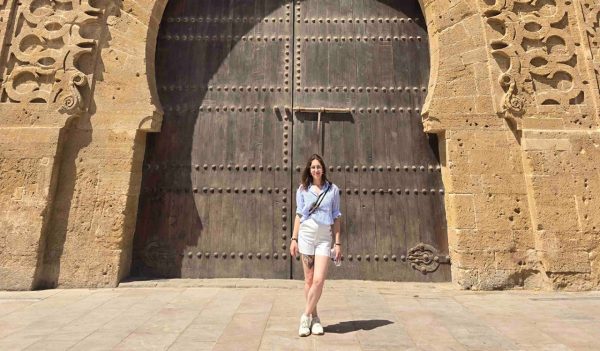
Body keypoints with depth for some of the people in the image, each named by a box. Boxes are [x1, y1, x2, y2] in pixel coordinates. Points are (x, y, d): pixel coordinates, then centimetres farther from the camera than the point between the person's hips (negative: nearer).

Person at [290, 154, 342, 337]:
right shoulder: (303, 189, 6)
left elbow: (336, 217, 7)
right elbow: (299, 214, 9)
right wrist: (294, 238, 4)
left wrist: (337, 242, 3)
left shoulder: (332, 189, 5)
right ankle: (314, 317, 21)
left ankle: (306, 316, 8)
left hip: (324, 237, 0)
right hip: (306, 234, 1)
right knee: (309, 279, 5)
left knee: (319, 280, -10)